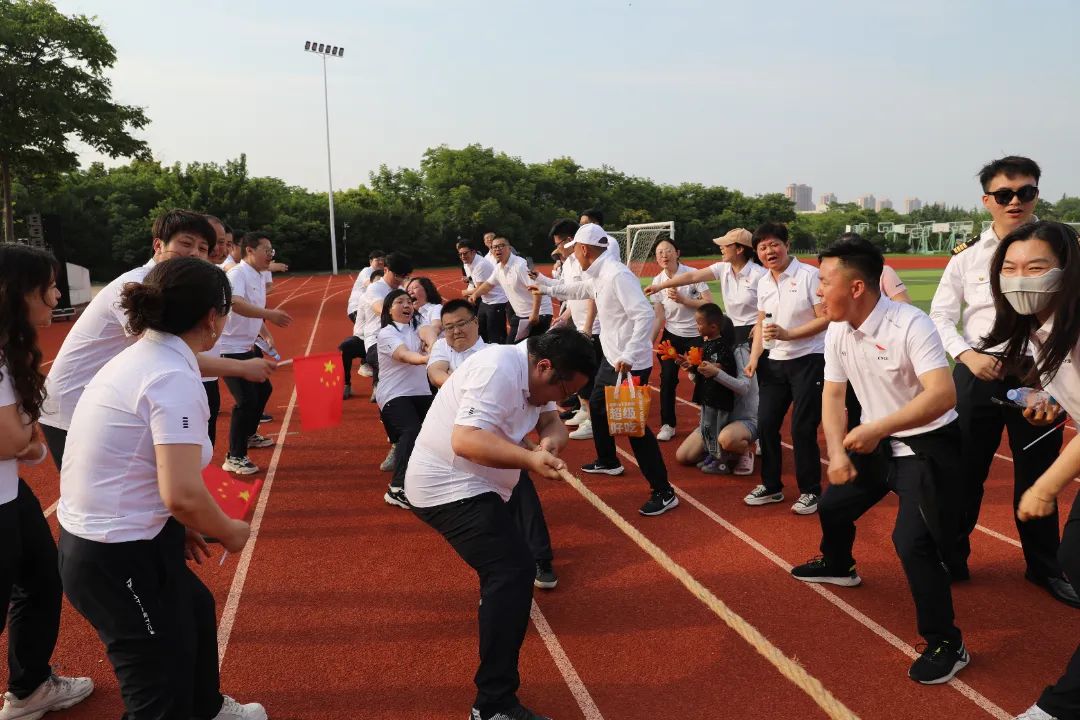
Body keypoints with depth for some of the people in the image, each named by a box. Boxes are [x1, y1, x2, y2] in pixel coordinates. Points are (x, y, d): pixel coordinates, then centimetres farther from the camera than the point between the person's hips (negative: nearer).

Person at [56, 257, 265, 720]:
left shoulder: (139, 357, 5)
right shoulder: (174, 377, -23)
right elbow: (183, 493, -30)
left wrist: (177, 525, 13)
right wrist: (229, 532, -11)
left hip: (92, 539, 10)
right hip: (120, 557, -10)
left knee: (196, 611, 32)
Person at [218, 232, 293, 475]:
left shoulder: (258, 279, 12)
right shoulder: (238, 274, -17)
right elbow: (236, 303, -38)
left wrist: (266, 335, 9)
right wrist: (269, 314, -46)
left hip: (248, 347, 10)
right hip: (231, 349, -10)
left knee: (263, 389, 22)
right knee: (246, 400, -12)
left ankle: (249, 435, 43)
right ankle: (235, 458, -2)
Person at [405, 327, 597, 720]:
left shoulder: (532, 374, 7)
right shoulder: (500, 370, -25)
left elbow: (552, 423, 4)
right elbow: (465, 440, -34)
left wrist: (550, 441, -19)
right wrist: (530, 459, -42)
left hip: (465, 484, 11)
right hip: (450, 487, -11)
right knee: (514, 572, -21)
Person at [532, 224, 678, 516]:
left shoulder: (617, 275, -23)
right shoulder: (597, 276, 8)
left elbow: (645, 314, -29)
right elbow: (578, 290, 31)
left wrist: (629, 355, -33)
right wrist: (544, 286, 42)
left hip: (630, 364, -11)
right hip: (612, 359, 11)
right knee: (597, 406, 26)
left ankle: (664, 492, -2)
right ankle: (608, 462, 47)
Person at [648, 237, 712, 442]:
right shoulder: (657, 281, -1)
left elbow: (710, 303, -15)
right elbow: (659, 318, 1)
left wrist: (683, 299, -22)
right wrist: (649, 342, -4)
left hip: (696, 335, -3)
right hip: (671, 336, 3)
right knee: (667, 379, -3)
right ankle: (667, 425, 11)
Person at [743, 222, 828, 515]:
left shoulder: (809, 275, -12)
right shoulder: (763, 283, 8)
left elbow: (826, 318, -14)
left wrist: (787, 334, -21)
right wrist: (754, 357, 5)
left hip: (808, 360, -6)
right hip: (775, 362, 7)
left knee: (802, 428, -5)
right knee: (766, 424, 8)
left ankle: (810, 491, 13)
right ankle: (771, 486, 24)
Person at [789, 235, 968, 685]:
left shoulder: (910, 325, -28)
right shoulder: (838, 332, -5)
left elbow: (944, 395, -36)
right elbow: (833, 394, 2)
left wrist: (877, 428, -39)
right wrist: (836, 453, -9)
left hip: (927, 446, -8)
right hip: (877, 444, 8)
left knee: (911, 540, -20)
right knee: (833, 505, 19)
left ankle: (945, 644, -1)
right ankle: (838, 566, 52)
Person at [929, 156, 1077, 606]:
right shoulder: (967, 255, 1)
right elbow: (940, 315, 3)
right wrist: (968, 355, -12)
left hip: (1037, 375, 0)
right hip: (978, 372, 0)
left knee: (1037, 473, 12)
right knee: (964, 469, 8)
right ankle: (951, 557, 24)